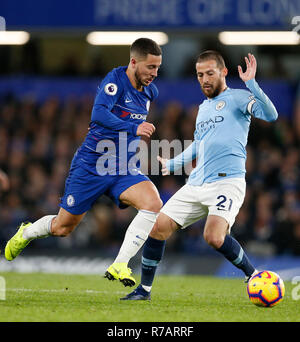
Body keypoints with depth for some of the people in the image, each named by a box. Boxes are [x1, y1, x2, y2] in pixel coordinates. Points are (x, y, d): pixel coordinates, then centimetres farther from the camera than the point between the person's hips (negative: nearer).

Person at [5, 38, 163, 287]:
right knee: (63, 227, 7)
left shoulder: (150, 91, 5)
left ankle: (119, 266, -22)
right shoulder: (116, 79, -16)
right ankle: (26, 233, 41)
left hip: (125, 169, 5)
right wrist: (133, 128, -43)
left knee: (153, 204, -24)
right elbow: (99, 113, -33)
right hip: (92, 165, -5)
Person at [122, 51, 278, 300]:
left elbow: (271, 114, -18)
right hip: (196, 184, 7)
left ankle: (254, 276, -7)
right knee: (158, 227, 0)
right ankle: (144, 289, 13)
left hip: (227, 181, -7)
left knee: (214, 237, -28)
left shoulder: (237, 98, -1)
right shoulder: (204, 107, 21)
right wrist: (172, 164, 37)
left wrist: (251, 84, -25)